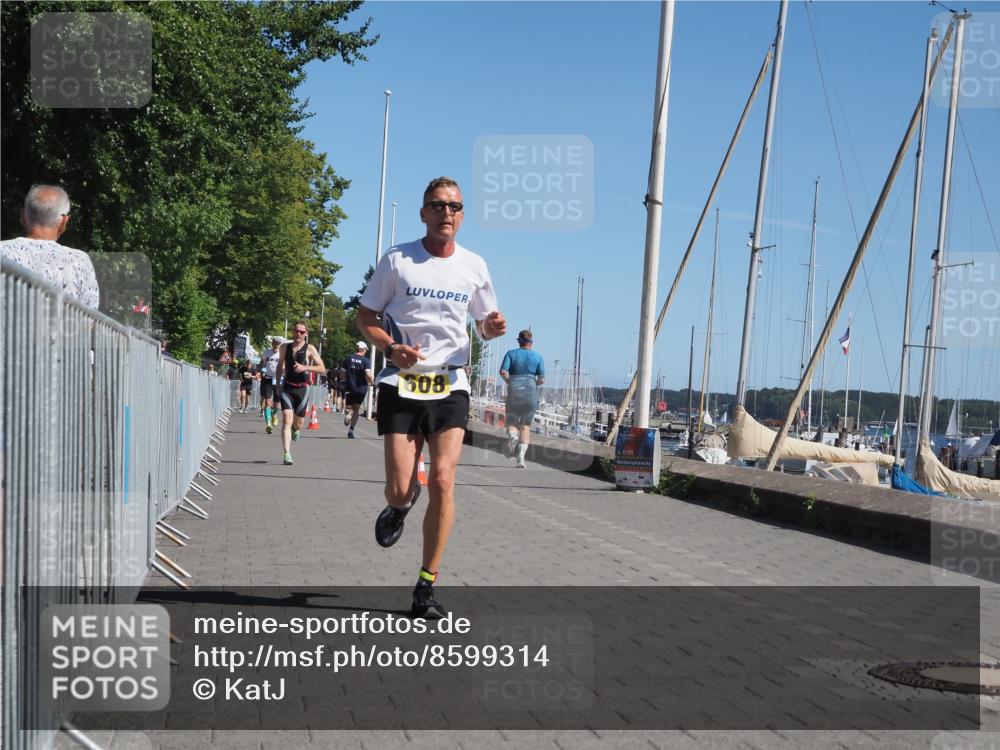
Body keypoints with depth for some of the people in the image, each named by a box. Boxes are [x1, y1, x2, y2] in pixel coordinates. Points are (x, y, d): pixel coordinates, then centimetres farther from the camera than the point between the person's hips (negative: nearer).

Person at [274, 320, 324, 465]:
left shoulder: (310, 349, -2)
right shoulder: (285, 347, 8)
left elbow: (321, 368, -7)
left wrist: (305, 367, -22)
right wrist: (277, 385, 17)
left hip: (302, 389, -1)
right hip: (286, 388, 1)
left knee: (298, 423, 9)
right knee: (287, 420, -15)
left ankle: (296, 428, 48)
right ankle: (286, 455, -19)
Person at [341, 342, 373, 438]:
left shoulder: (348, 358, 3)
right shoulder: (366, 360, -8)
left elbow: (344, 373, 4)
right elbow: (368, 375, -17)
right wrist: (370, 382, 3)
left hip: (349, 387, 1)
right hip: (361, 388, -1)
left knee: (349, 408, 10)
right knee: (356, 409, 12)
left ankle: (348, 413, -27)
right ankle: (351, 430, 10)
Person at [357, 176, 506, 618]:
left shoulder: (474, 266, 8)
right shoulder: (396, 260, 1)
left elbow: (485, 324, 19)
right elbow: (365, 317, 5)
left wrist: (493, 327, -6)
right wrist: (391, 348, -15)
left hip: (450, 387, 1)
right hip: (400, 385, -1)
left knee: (443, 480, -12)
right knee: (400, 489, -8)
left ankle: (426, 587, 0)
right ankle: (399, 506, 34)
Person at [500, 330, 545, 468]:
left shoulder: (511, 354, 3)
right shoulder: (538, 357, 5)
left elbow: (503, 372, -10)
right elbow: (541, 380, 0)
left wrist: (509, 382, 7)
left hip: (514, 393, -1)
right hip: (531, 393, 1)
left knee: (511, 423, 13)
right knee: (525, 426, 8)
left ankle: (513, 436, -23)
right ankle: (521, 458, -6)